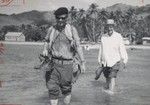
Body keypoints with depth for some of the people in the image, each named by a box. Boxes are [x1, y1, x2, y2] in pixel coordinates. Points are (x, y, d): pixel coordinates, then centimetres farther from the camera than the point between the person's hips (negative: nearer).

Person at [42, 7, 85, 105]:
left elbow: (78, 46, -3)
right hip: (53, 63, 2)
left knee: (66, 88, 9)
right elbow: (47, 41, 22)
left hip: (67, 64, -2)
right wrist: (45, 49, 2)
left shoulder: (72, 29, -3)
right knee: (52, 88, 0)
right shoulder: (51, 29, 5)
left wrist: (82, 62, -5)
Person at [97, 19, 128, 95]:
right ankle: (107, 88, 32)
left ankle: (111, 90, -26)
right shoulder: (103, 37, 5)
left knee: (113, 76, -19)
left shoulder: (118, 36, -5)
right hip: (105, 61, 4)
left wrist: (124, 60, -10)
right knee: (107, 77, 12)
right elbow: (101, 49, 13)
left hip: (115, 61, -4)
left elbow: (122, 49, -5)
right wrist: (99, 60, 16)